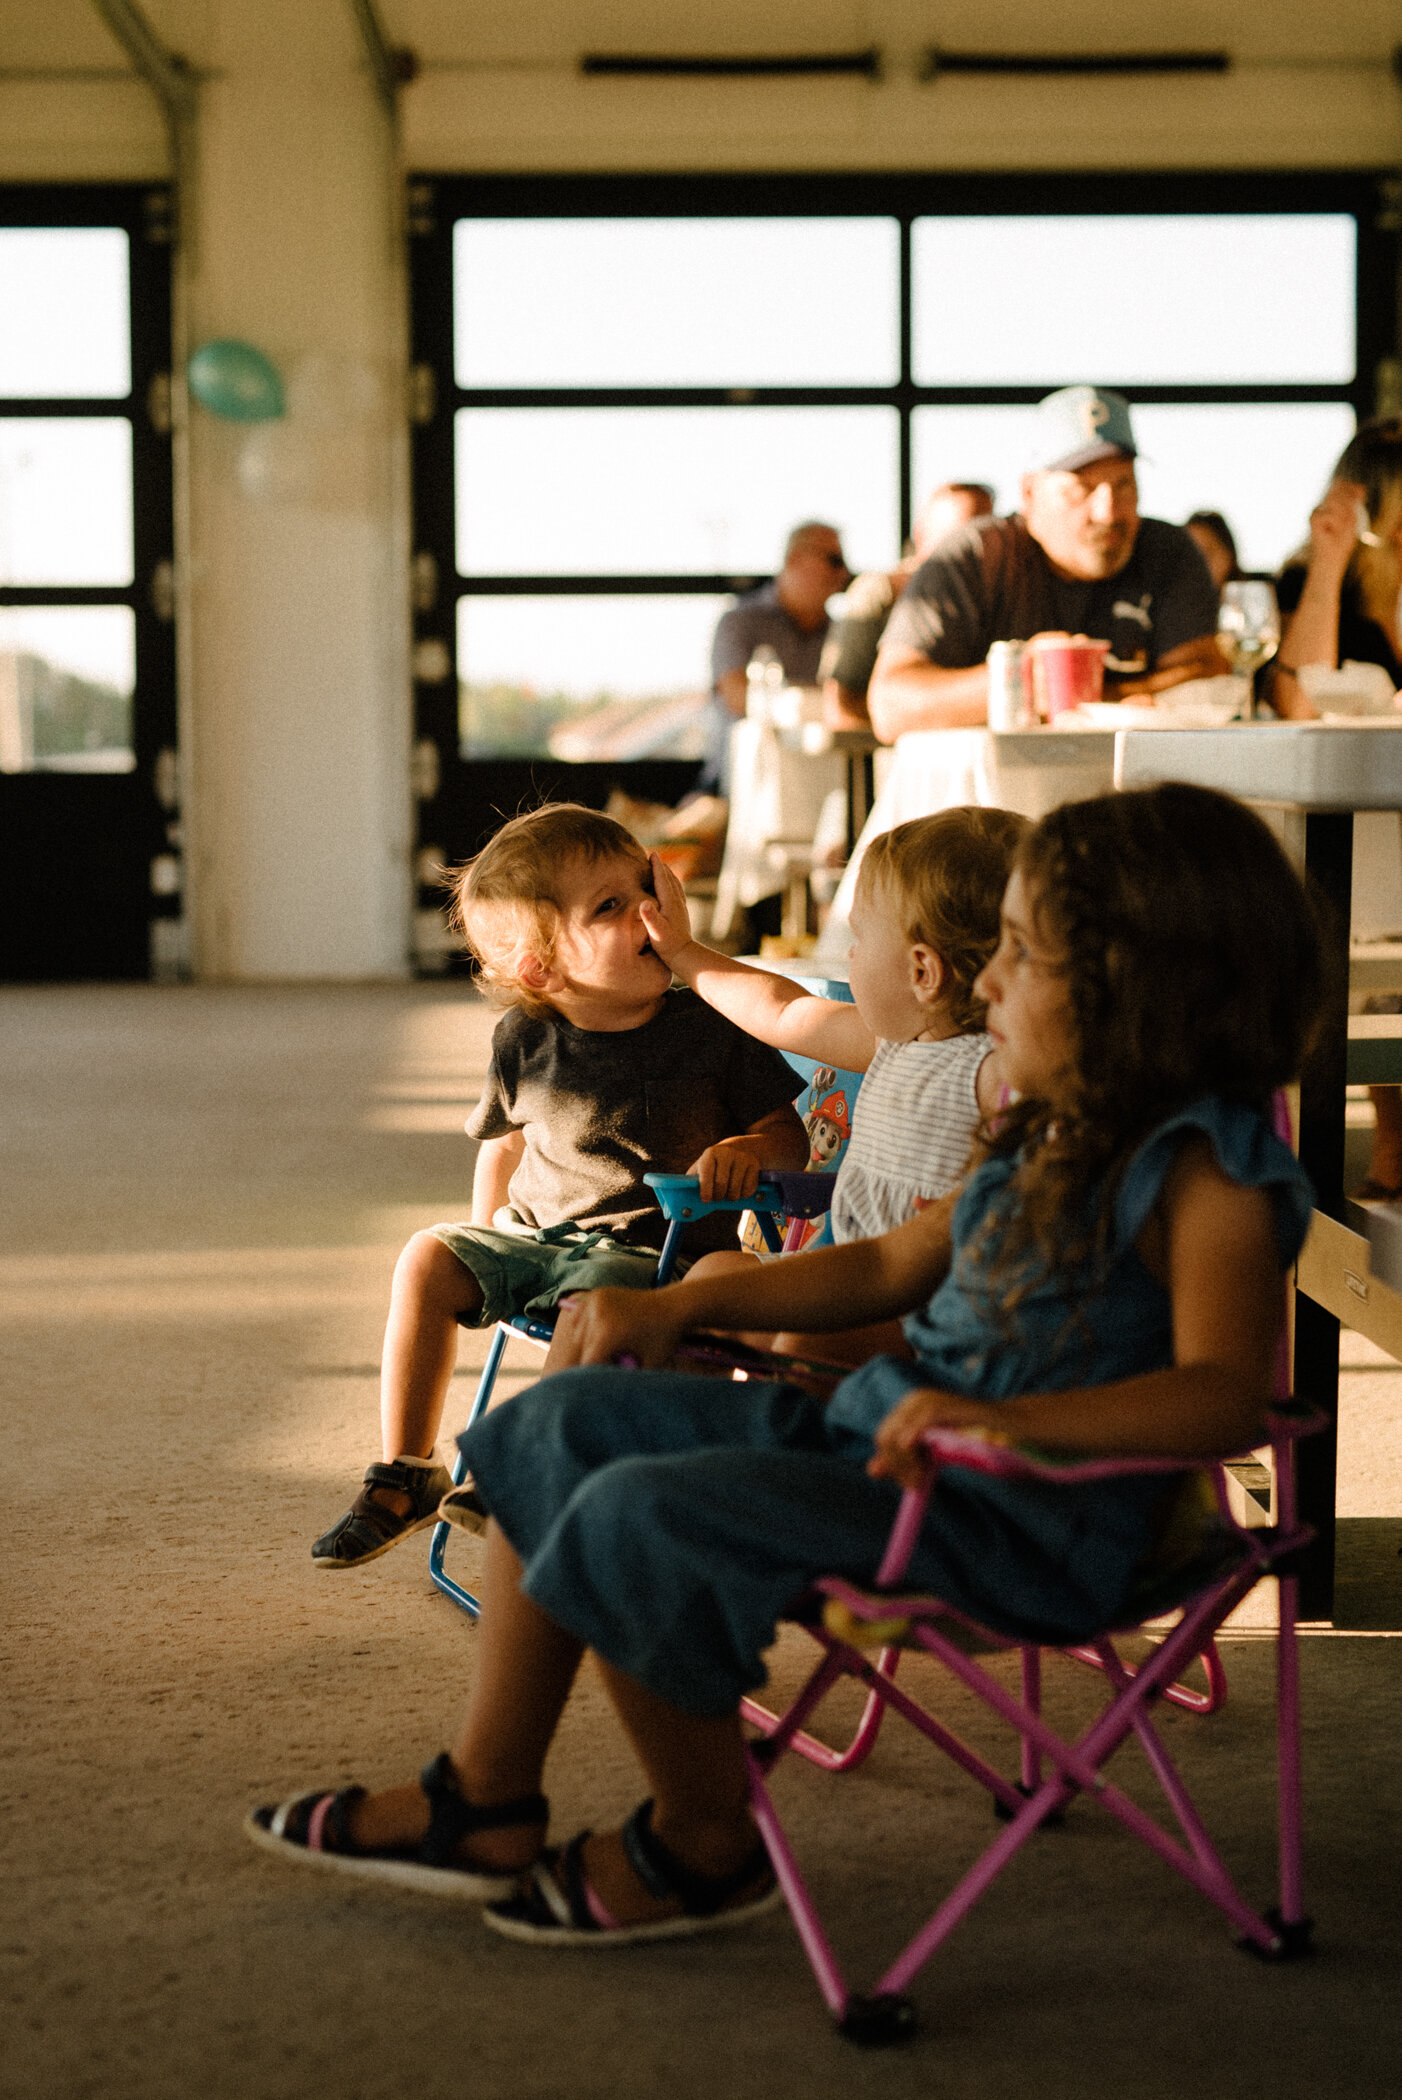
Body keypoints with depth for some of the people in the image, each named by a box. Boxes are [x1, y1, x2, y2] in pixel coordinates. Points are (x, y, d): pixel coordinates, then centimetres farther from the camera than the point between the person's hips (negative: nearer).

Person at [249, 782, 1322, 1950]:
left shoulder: (1207, 1176, -17)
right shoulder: (1053, 1140, 13)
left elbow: (1228, 1394, -30)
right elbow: (895, 1264, 24)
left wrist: (1012, 1420, -41)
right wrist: (687, 1304, 17)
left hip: (1015, 1526, -10)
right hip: (872, 1435, 10)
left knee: (639, 1515, -24)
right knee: (560, 1425, 9)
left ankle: (704, 1850, 0)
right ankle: (487, 1804, 12)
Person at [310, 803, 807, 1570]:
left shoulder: (710, 1030, -9)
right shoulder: (527, 1042, -1)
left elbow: (789, 1136, -4)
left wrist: (747, 1151, -27)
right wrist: (482, 1258, 12)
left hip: (654, 1248, -4)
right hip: (535, 1233, 4)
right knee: (427, 1258, -14)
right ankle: (404, 1474, -1)